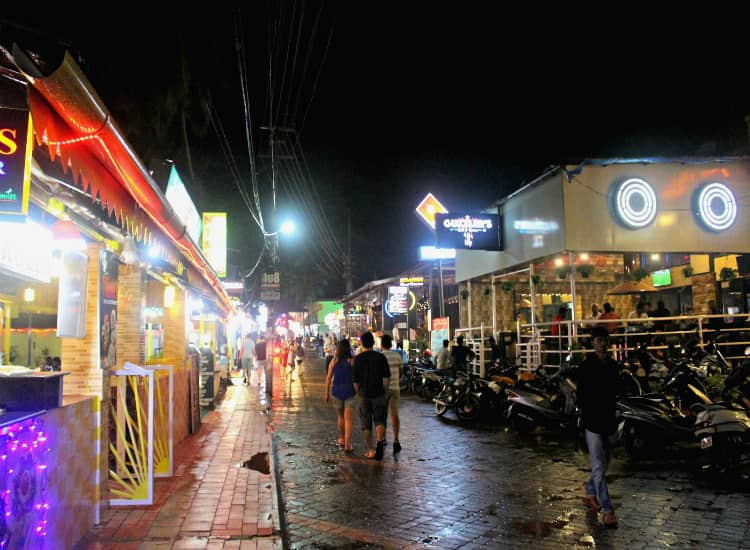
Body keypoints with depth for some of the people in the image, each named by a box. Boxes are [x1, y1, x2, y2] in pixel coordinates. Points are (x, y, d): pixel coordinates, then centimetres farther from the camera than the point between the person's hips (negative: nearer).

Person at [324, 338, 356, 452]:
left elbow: (329, 378, 1)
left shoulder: (333, 361, -1)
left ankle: (342, 439, 36)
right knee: (348, 419, 0)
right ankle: (347, 444, -4)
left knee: (340, 416, 21)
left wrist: (327, 392, 9)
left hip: (337, 390, 2)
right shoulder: (352, 361, -8)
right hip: (349, 391, -2)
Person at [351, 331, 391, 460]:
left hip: (364, 395, 0)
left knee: (366, 424, 10)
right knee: (379, 420, 9)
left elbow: (355, 380, -3)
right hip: (378, 394, 0)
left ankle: (370, 450, 13)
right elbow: (387, 378, -5)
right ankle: (380, 441, -16)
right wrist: (383, 390, 9)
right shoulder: (380, 357, -4)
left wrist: (358, 392, 11)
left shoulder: (357, 358, -5)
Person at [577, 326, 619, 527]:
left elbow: (614, 393, 16)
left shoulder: (612, 365, 9)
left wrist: (613, 416, 11)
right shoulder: (586, 366, -8)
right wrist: (585, 416, -15)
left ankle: (590, 494, 37)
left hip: (608, 421, 7)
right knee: (599, 467, -6)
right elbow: (581, 395, -9)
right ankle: (607, 510, -5)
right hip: (593, 422, -7)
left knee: (603, 463, 18)